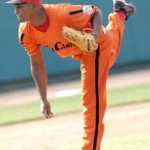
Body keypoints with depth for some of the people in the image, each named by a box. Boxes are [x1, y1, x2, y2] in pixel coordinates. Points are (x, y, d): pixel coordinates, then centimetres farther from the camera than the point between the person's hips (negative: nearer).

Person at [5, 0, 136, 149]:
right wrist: (43, 100, -11)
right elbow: (37, 64, -11)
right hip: (80, 52, 6)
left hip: (98, 46, -6)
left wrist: (95, 34, -44)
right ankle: (119, 15, 67)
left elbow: (95, 12, -24)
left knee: (92, 102, -11)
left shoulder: (64, 13, -43)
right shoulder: (25, 33, -26)